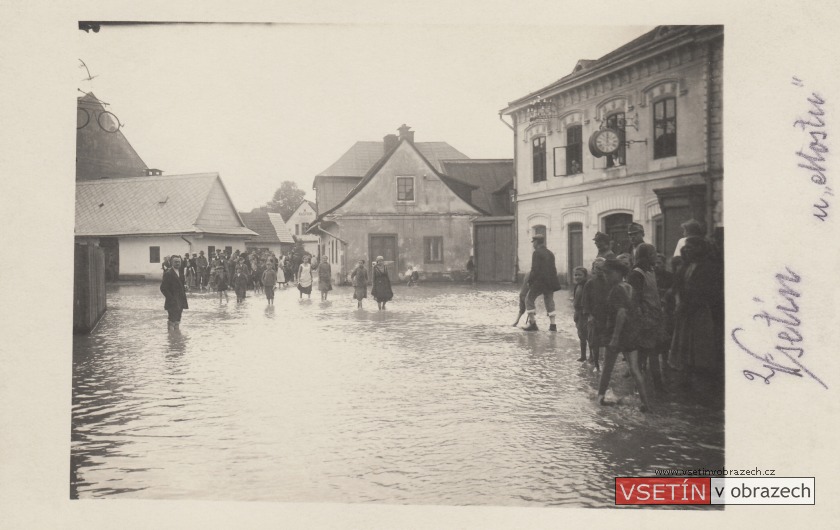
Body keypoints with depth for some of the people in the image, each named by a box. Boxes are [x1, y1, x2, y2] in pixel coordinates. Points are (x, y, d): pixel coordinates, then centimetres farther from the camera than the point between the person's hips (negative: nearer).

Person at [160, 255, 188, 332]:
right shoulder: (168, 274, -11)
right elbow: (163, 288, -15)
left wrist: (184, 299, 12)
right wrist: (171, 298, -18)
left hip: (180, 303, 8)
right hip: (172, 303, -8)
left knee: (177, 321, 12)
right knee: (172, 321, -6)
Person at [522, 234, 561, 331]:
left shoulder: (537, 253, -9)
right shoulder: (550, 253, 13)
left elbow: (535, 269, -15)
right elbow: (554, 269, 16)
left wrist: (529, 281, -7)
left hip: (539, 281, -7)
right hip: (550, 282, 7)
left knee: (529, 299, 4)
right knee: (549, 301, 12)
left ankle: (532, 323, -1)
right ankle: (553, 324, 7)